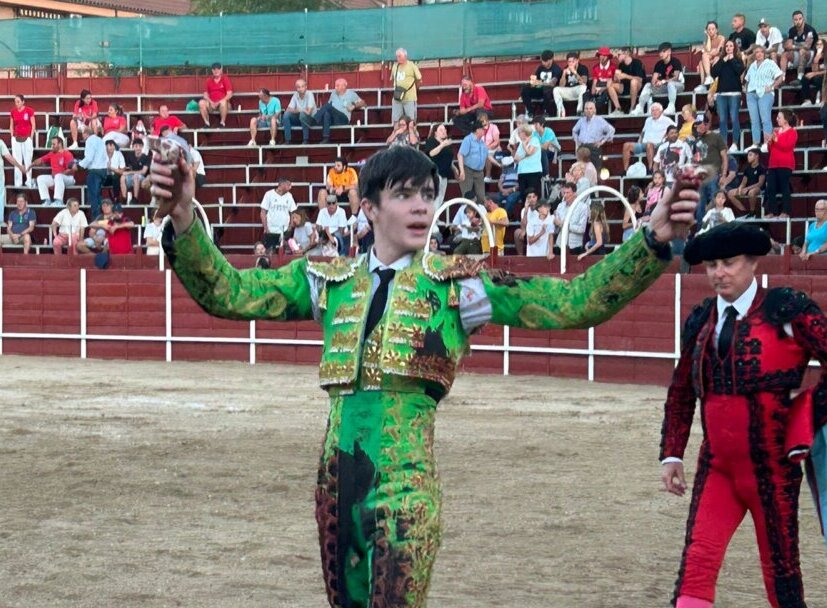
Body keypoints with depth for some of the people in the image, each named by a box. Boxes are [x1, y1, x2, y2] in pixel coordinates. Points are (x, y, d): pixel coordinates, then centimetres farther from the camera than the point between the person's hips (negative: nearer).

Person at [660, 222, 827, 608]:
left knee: (781, 572, 7)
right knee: (697, 562, -11)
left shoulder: (786, 310, -8)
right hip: (717, 467, 4)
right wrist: (672, 454, 11)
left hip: (771, 469, -3)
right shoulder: (700, 321, 8)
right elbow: (681, 393, 16)